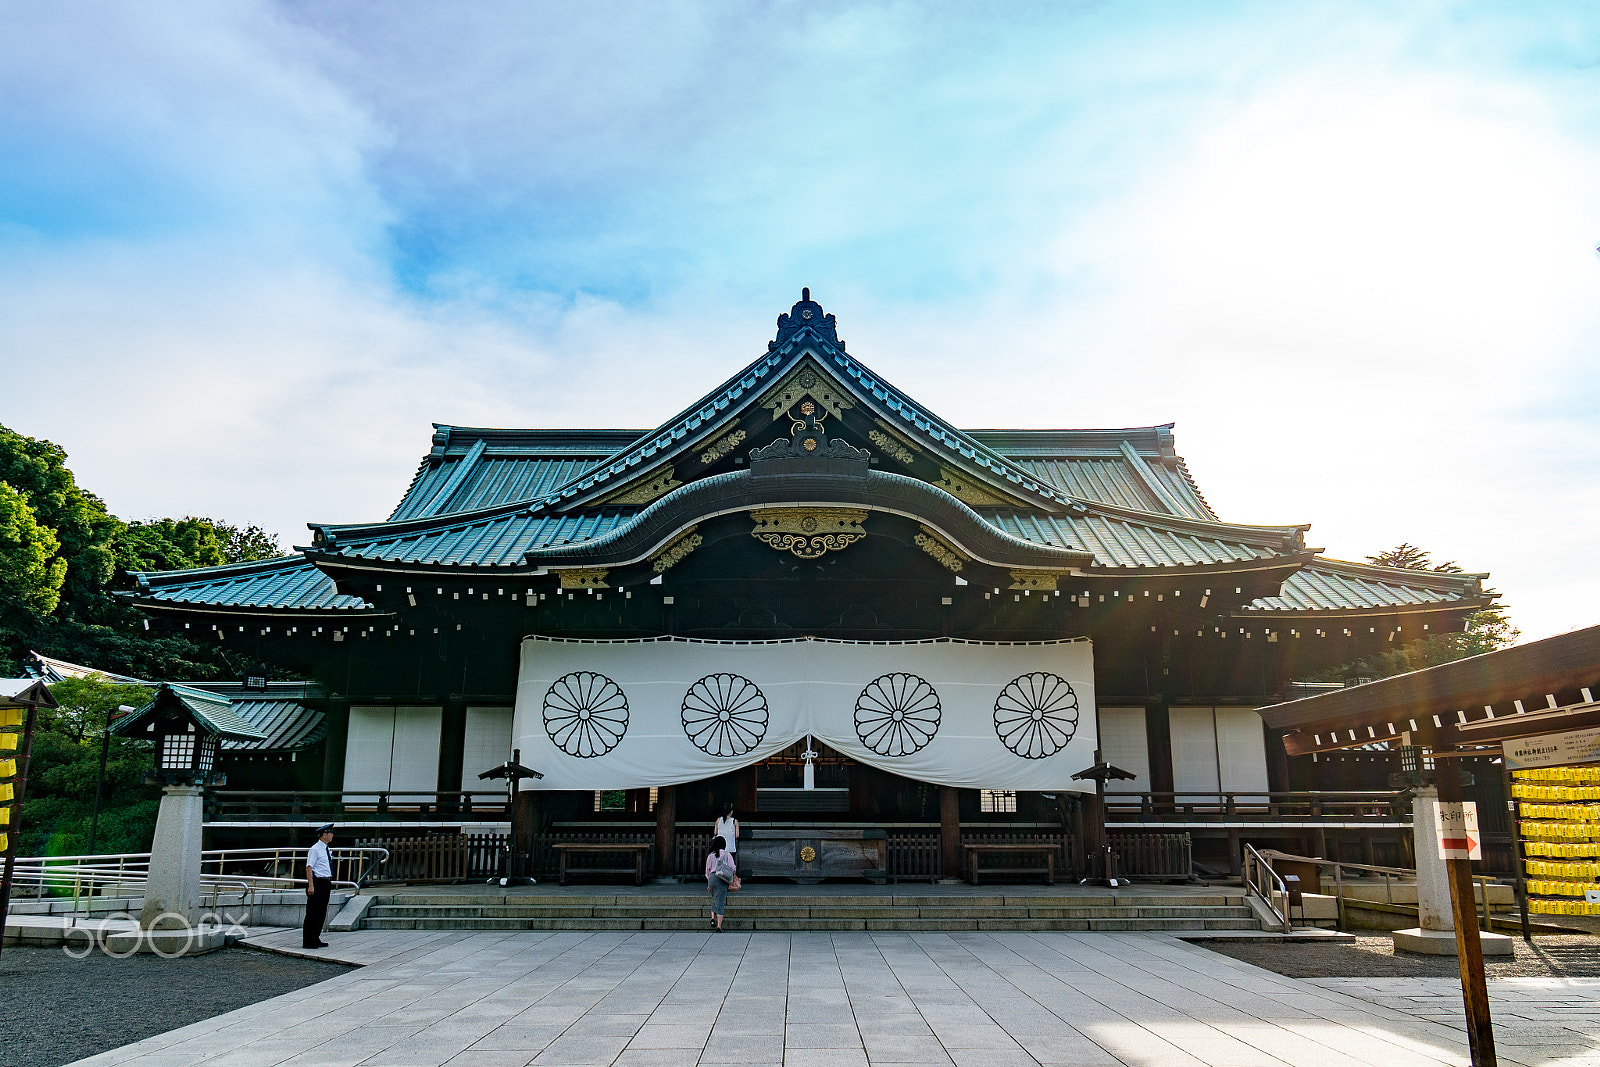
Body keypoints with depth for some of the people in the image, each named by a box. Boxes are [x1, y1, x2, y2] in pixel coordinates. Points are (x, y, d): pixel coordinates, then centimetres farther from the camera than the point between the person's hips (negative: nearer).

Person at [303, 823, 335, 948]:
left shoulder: (326, 849, 15)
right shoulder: (315, 849, -11)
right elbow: (309, 867, -16)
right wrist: (311, 886, -22)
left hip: (326, 883, 9)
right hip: (317, 883, -9)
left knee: (321, 913, 12)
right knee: (312, 913, -3)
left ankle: (316, 939, 19)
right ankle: (308, 941, 2)